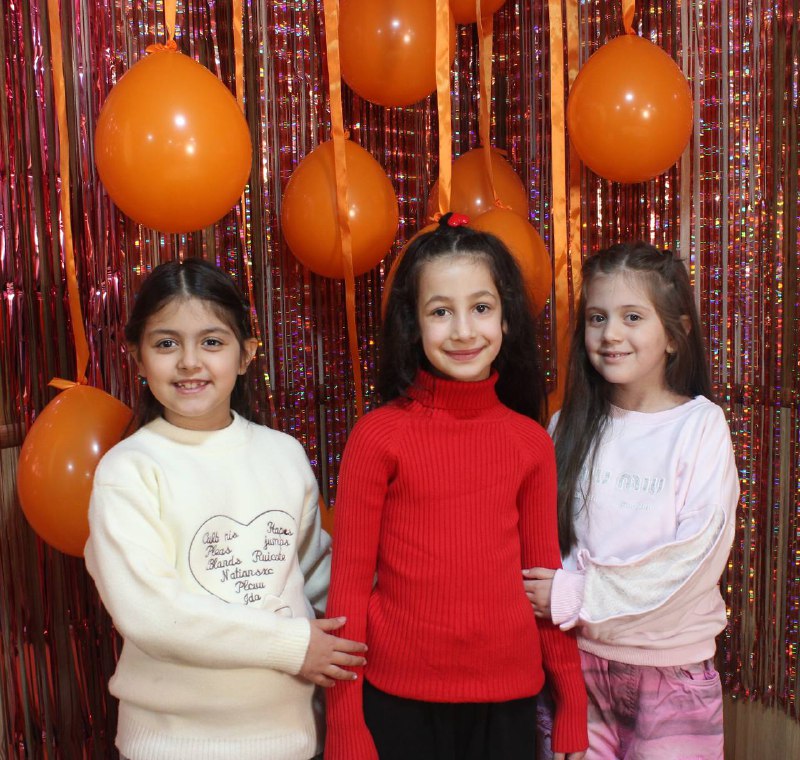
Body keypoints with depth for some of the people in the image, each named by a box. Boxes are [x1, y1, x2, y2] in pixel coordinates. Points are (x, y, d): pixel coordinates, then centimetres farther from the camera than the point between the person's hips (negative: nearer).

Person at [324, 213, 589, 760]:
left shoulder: (532, 442, -2)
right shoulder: (378, 435, -10)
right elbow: (349, 584, -5)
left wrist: (575, 711, 8)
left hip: (509, 700, 2)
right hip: (398, 700, -2)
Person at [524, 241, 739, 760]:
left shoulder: (701, 425, -9)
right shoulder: (571, 425, 2)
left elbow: (695, 555, -15)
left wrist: (575, 597, -15)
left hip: (673, 666, -2)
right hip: (578, 656, 3)